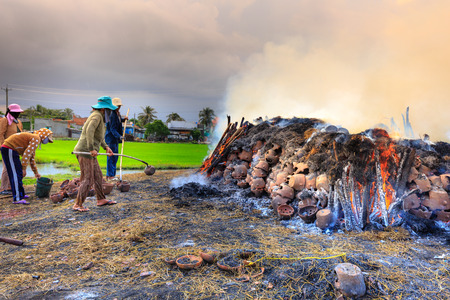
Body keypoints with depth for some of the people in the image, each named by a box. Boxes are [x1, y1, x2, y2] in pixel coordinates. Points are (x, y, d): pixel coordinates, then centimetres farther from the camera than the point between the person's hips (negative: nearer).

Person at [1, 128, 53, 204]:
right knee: (16, 174, -11)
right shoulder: (36, 138, -13)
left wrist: (36, 172, 32)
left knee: (19, 174, 16)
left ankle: (20, 194, 25)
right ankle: (17, 199, -12)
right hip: (9, 150, -11)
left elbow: (31, 158, 28)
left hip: (9, 150, 11)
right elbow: (27, 154, -22)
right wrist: (24, 168, -20)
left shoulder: (33, 139, 20)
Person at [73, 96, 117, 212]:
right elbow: (89, 131, -29)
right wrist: (92, 149, -31)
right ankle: (78, 205, 4)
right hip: (85, 151, -10)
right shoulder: (97, 116, -13)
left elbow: (99, 136, 25)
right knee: (87, 179, -5)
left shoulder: (99, 116, 17)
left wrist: (106, 147, 15)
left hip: (89, 153, 10)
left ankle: (101, 199, 25)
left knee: (98, 176, 15)